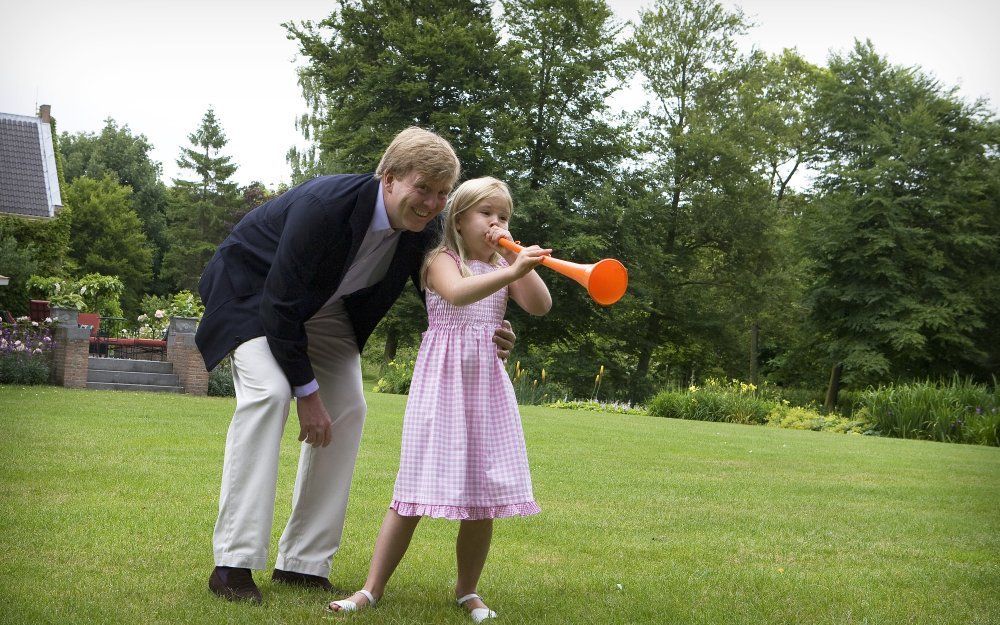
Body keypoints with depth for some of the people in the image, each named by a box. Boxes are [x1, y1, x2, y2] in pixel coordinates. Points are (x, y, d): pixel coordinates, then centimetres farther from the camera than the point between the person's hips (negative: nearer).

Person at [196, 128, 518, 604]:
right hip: (254, 290, -6)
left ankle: (302, 564, 3)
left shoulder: (423, 228, -17)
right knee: (268, 391, -26)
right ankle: (233, 562, -23)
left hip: (324, 305, 7)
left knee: (348, 409, -5)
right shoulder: (324, 205, -37)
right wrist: (306, 391, -27)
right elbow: (279, 302, -31)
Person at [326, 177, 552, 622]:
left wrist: (519, 261, -8)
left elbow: (540, 306, 0)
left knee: (483, 497, 3)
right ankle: (372, 588, 1)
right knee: (418, 486, -6)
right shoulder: (442, 260, -4)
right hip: (443, 378, -5)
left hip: (487, 381, 5)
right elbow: (456, 293, -27)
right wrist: (510, 272, -40)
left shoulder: (503, 266, 14)